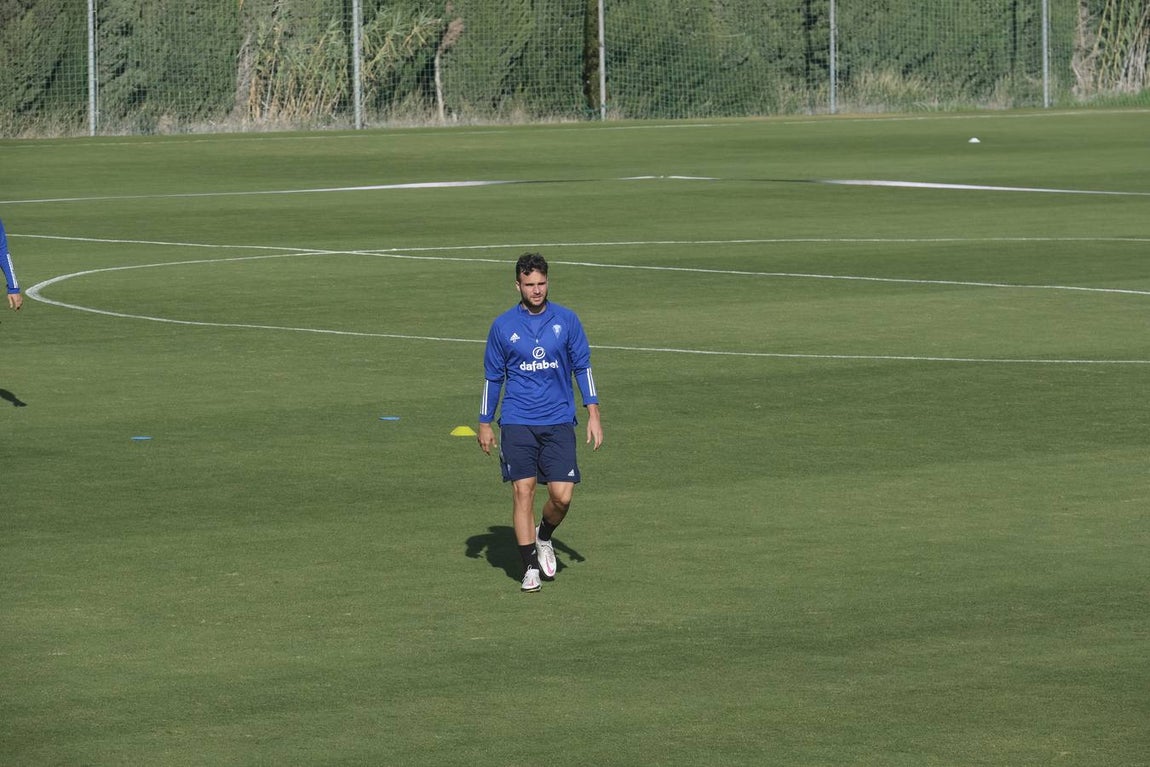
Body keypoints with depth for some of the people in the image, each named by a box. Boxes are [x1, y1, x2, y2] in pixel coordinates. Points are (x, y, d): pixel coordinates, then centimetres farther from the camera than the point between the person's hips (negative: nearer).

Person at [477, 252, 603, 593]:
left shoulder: (566, 320, 3)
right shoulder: (503, 326, 3)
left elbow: (582, 367, 8)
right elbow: (492, 376, 11)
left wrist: (593, 413, 1)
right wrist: (485, 423, 12)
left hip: (558, 422, 1)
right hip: (517, 422, 0)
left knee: (562, 495, -7)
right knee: (523, 491, -7)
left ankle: (544, 538, 25)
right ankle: (530, 566, 1)